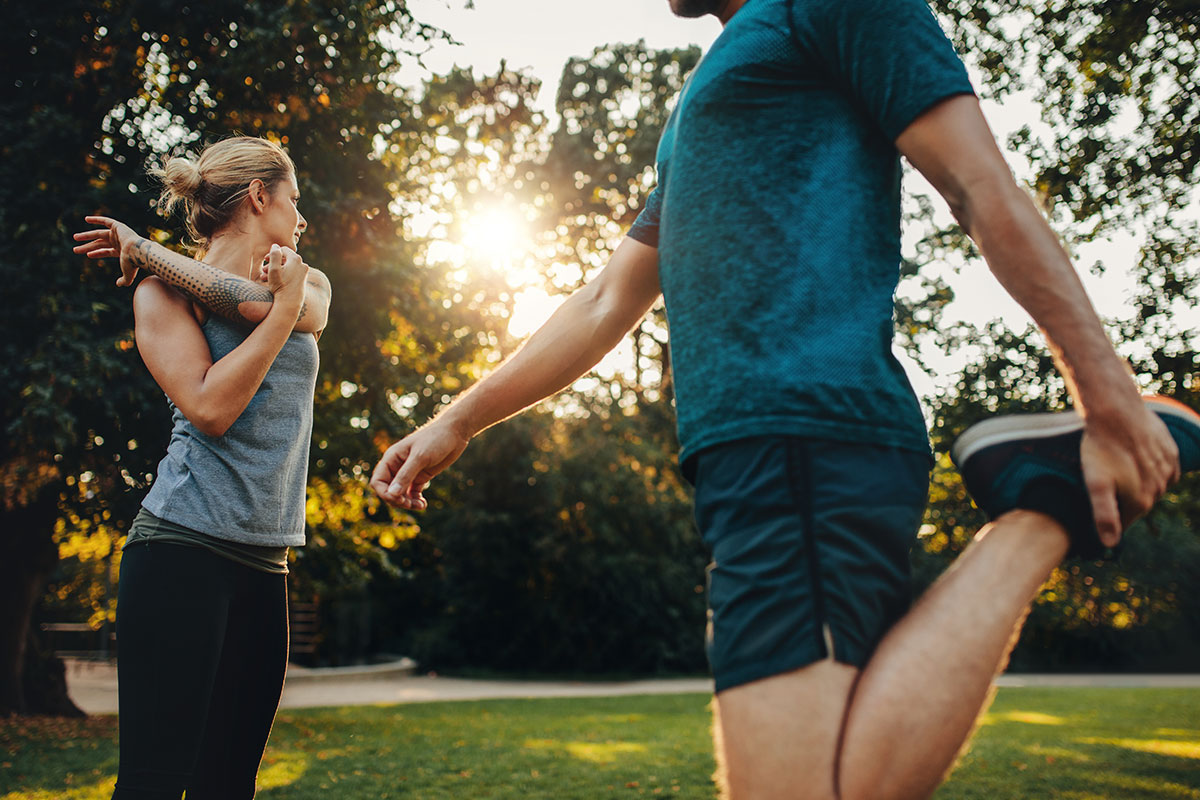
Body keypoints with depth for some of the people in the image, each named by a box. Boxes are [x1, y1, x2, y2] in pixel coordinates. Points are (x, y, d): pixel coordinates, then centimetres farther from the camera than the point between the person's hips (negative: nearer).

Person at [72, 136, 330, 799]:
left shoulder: (310, 284, 20)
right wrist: (283, 306, -6)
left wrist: (146, 251, -3)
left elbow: (305, 311, -6)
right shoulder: (164, 294, 3)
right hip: (185, 548, -6)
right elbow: (210, 409, -12)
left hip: (265, 562, 6)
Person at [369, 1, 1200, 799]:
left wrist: (1109, 396, -10)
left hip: (808, 432, -9)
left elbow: (984, 189, -4)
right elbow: (607, 306, 32)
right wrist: (458, 421, 27)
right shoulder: (698, 116, 33)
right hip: (756, 455, 9)